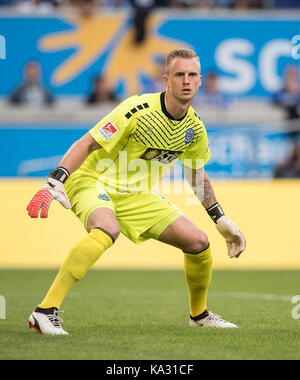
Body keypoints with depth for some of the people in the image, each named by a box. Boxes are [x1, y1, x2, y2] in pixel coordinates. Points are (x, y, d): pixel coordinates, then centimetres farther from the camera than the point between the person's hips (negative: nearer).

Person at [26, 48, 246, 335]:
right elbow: (87, 144, -22)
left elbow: (197, 175, 16)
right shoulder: (138, 110, -23)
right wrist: (54, 183, -33)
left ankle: (199, 314, 27)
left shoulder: (194, 128, -1)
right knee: (108, 229, -40)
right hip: (92, 180, -7)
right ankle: (45, 311, -39)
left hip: (135, 196, 7)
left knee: (199, 243, -2)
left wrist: (221, 220, 16)